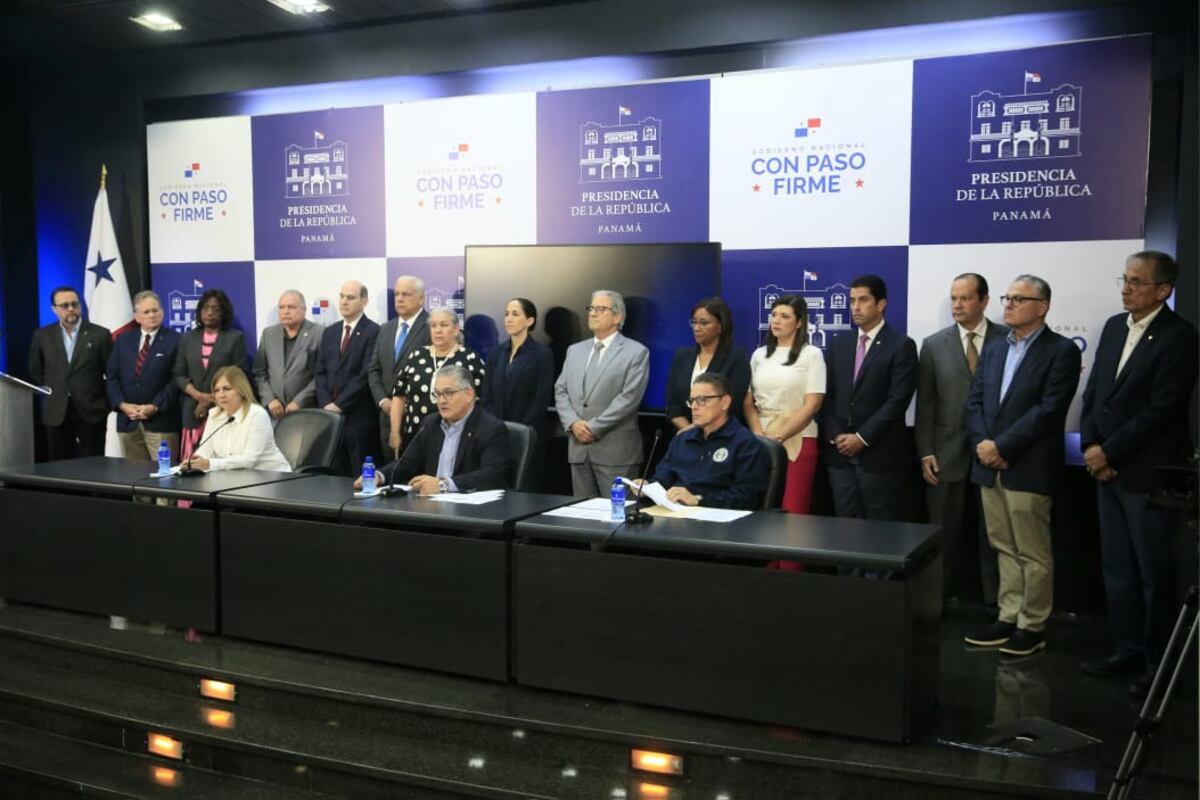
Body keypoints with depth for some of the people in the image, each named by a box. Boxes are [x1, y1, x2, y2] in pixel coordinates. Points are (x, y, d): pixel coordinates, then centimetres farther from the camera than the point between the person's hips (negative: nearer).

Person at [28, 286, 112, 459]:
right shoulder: (42, 335, 5)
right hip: (56, 413, 2)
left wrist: (105, 403, -1)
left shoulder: (100, 334, -3)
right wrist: (52, 391, 9)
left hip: (91, 412, -2)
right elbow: (35, 371, 16)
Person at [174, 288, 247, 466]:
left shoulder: (235, 337, 3)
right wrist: (199, 396, -7)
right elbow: (179, 375, 11)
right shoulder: (188, 338, 14)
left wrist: (211, 401, -7)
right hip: (193, 411, 3)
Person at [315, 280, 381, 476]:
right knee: (335, 474, 6)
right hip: (330, 413, 6)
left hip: (359, 416, -5)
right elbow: (320, 372, 12)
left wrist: (339, 404, -12)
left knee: (360, 475, -3)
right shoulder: (329, 332, 16)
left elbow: (366, 374, -12)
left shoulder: (373, 332, -5)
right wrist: (326, 404, -3)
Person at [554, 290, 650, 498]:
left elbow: (629, 397, -11)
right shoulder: (574, 350, 17)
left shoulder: (636, 353, -2)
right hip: (578, 447, 5)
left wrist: (593, 427, -14)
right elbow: (560, 391, 12)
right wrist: (573, 423, -6)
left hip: (616, 449, -5)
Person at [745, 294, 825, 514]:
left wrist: (778, 437, -12)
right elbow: (748, 401, 9)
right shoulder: (759, 354, 12)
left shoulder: (811, 354, -1)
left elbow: (812, 405, -7)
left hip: (797, 439, -4)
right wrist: (760, 436, -7)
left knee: (792, 510, -6)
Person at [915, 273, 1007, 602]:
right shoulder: (934, 345, 5)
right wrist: (925, 453, -2)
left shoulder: (1009, 339, 1)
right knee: (943, 536, 7)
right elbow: (925, 404, 3)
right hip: (948, 455, 1)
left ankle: (995, 602, 17)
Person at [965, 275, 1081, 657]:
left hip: (1028, 468, -6)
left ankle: (1033, 626, 13)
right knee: (1005, 550, 12)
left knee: (1033, 553, 3)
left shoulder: (1061, 351, -6)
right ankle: (1008, 618, 20)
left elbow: (1049, 410, -15)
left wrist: (1001, 446, -16)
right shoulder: (993, 347, 15)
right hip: (990, 465, 6)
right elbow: (974, 400, 11)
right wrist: (982, 444, -6)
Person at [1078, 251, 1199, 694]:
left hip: (1148, 473, -7)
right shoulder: (1115, 326, 10)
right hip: (1107, 469, 7)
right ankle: (1128, 651, 24)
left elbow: (1160, 410, -18)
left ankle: (1159, 662, 16)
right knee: (1117, 569, 13)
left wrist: (1108, 452, -14)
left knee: (1153, 572, 4)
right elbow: (1093, 392, 11)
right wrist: (1091, 448, -2)